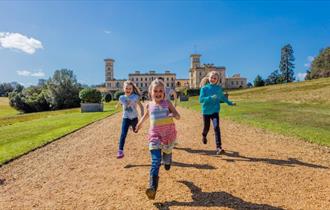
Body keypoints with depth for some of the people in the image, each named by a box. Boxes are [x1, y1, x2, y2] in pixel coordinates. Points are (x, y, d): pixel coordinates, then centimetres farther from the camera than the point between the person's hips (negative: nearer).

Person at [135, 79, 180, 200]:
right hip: (155, 135, 0)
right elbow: (146, 115, 25)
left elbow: (178, 116, -3)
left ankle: (167, 161, 60)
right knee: (155, 161, -12)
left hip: (169, 134, 1)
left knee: (167, 153, 22)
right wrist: (139, 124, 39)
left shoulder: (167, 103, -1)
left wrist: (173, 114, -27)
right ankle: (152, 187, -18)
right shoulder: (149, 105, 4)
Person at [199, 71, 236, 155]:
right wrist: (210, 97, -28)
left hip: (215, 111, 1)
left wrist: (230, 103, 24)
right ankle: (204, 135, 50)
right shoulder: (204, 88, -8)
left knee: (216, 127, -15)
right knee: (206, 127, 14)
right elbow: (201, 99, -16)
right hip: (206, 111, -1)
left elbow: (222, 97, 19)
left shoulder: (218, 88, 1)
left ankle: (219, 147, -15)